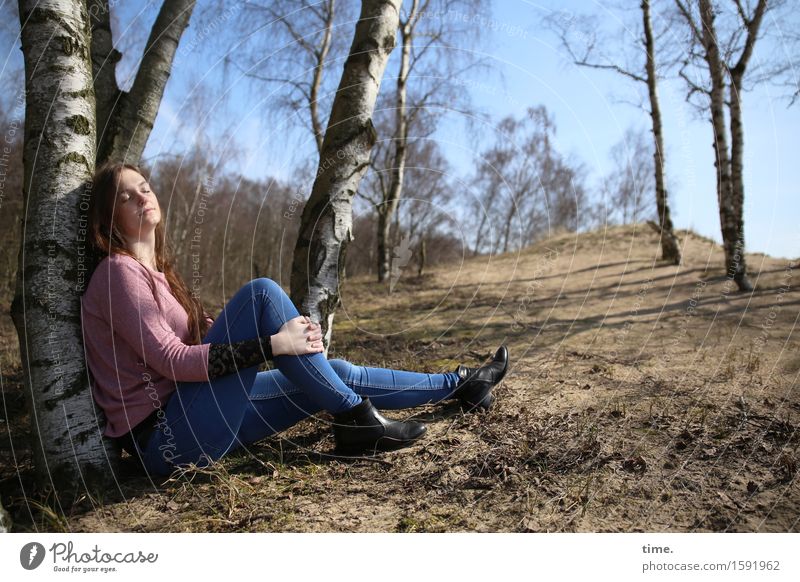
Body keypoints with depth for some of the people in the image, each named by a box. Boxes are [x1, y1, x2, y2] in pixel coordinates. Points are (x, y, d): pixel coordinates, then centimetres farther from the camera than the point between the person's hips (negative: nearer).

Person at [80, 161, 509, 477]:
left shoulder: (153, 270, 16)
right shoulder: (119, 271, -12)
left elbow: (202, 335, 9)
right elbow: (171, 361, -20)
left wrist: (283, 330, -6)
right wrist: (273, 345, -24)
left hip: (190, 424, 8)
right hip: (166, 437, -8)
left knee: (338, 373, 5)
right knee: (262, 293, -21)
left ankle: (459, 385, 20)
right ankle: (355, 420, -15)